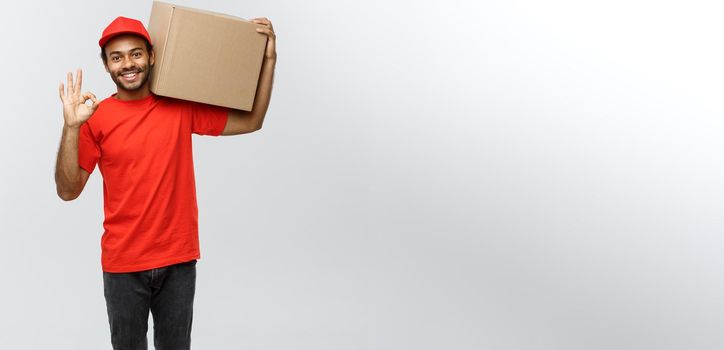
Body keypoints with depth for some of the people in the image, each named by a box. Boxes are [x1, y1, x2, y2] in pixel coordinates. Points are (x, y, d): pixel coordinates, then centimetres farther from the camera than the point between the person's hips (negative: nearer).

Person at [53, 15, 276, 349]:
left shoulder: (182, 106, 0)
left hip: (178, 259, 1)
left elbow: (250, 121, 3)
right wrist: (71, 126, -20)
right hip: (122, 263, -1)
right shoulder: (96, 118, -5)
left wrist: (269, 59, -3)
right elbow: (68, 191, -9)